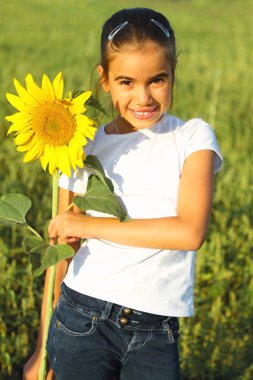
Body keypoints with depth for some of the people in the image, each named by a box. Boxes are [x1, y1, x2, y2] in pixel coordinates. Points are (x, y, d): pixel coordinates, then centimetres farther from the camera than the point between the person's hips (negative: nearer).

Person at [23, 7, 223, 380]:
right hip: (81, 320, 1)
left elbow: (191, 231, -13)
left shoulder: (192, 138, -1)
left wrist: (91, 224, -12)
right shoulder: (84, 149, 3)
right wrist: (44, 349, 4)